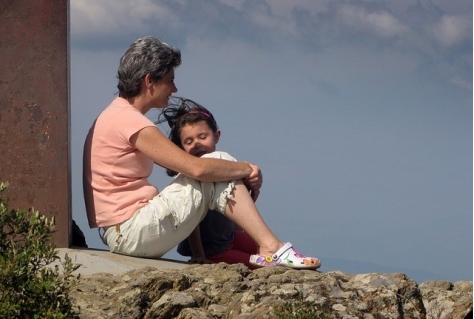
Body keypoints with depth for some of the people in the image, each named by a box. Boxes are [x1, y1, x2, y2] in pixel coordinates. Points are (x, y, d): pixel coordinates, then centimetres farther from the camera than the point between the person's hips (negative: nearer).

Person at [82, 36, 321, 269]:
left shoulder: (119, 116, 19)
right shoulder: (128, 120, -15)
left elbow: (183, 166, 16)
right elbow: (197, 168, -21)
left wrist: (241, 171, 3)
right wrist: (247, 169, -4)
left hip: (121, 236, 10)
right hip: (131, 232, -10)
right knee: (215, 169, -8)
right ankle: (271, 249, -8)